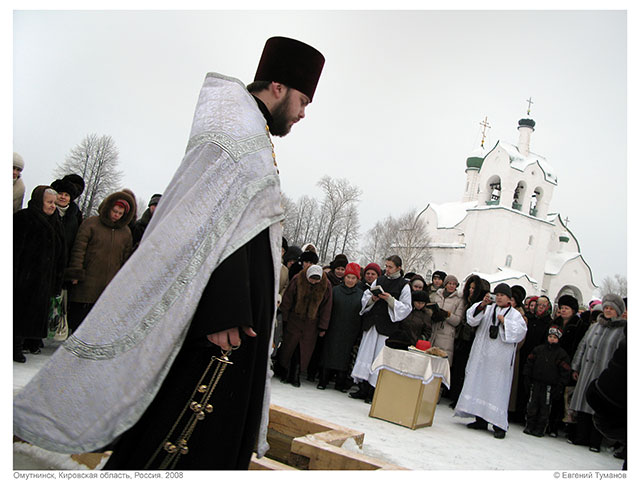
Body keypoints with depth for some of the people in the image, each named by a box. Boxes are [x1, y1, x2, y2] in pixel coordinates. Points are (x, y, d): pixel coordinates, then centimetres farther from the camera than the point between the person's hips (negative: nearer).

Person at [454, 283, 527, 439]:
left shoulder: (515, 314, 6)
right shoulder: (488, 309, 11)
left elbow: (521, 331, -7)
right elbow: (472, 318, -3)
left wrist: (504, 322, -14)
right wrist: (482, 305, -16)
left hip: (500, 358, -3)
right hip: (482, 355, 3)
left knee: (497, 388, -6)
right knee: (479, 384, 6)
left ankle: (499, 424, -2)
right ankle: (481, 420, 16)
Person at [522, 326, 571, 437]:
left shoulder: (562, 354, -1)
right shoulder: (538, 349, 6)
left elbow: (565, 371, -3)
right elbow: (529, 364, 10)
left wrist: (559, 386, -8)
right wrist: (527, 379, 5)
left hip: (550, 386, -2)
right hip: (536, 383, 2)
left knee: (545, 407, 3)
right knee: (532, 405, 6)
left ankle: (540, 429, 14)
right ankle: (530, 426, 18)